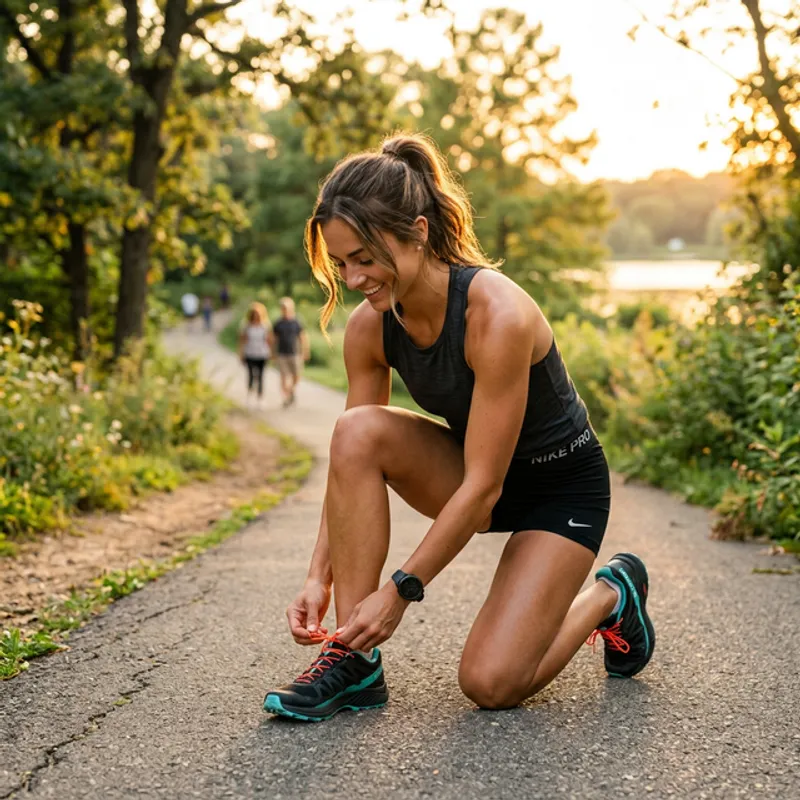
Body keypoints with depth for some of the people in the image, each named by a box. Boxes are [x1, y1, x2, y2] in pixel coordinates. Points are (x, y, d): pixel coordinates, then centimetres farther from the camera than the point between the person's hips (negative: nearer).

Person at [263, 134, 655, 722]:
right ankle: (354, 662, -18)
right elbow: (352, 461, -6)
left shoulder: (496, 314, -33)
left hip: (561, 487, -5)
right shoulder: (370, 327, -13)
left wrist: (400, 590, -28)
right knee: (357, 430, -25)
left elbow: (482, 487, -30)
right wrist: (319, 577, -17)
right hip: (471, 473, 6)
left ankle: (610, 595, 14)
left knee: (491, 683, -16)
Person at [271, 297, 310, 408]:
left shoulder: (297, 323, 1)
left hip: (294, 354, 0)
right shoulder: (278, 324, 4)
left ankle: (292, 391, 32)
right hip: (282, 354, 0)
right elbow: (274, 339, 10)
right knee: (284, 377, -4)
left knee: (296, 377, 4)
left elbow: (302, 338, 6)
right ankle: (286, 398, 0)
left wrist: (303, 353, 3)